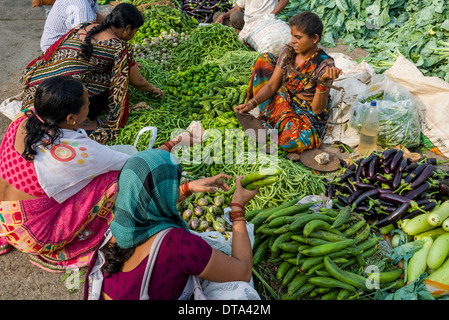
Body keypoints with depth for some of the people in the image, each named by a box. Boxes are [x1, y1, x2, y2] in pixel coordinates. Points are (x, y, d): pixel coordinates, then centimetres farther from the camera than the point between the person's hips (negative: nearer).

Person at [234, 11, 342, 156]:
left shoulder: (325, 65, -23)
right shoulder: (288, 52, -9)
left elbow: (317, 110, -27)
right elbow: (271, 85, -7)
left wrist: (324, 82, -43)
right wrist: (251, 103, -22)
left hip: (306, 113, -5)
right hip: (283, 101, 5)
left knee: (293, 141, -39)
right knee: (265, 59, -2)